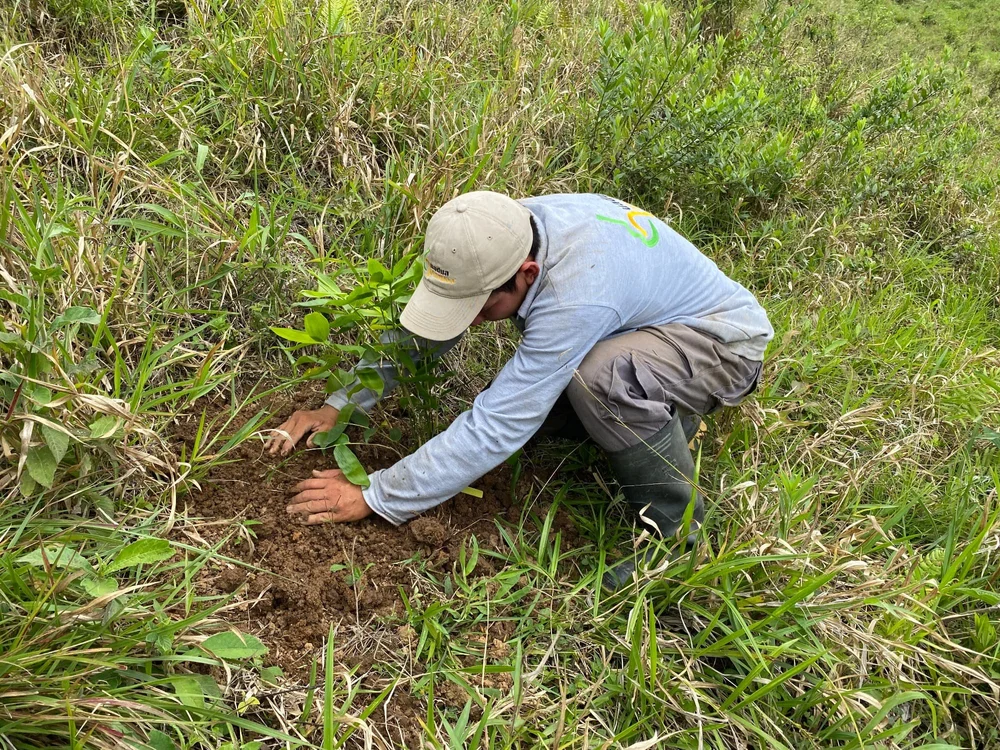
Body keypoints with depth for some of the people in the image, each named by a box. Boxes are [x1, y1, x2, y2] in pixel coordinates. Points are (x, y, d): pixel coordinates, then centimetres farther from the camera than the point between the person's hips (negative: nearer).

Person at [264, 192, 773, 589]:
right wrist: (339, 406, -10)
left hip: (725, 342, -8)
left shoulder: (574, 296, -40)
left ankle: (678, 530, -16)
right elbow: (420, 331, -4)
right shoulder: (498, 233, -16)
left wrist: (373, 497, -30)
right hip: (647, 318, 8)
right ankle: (658, 414, 12)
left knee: (600, 375, -38)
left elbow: (496, 430, -37)